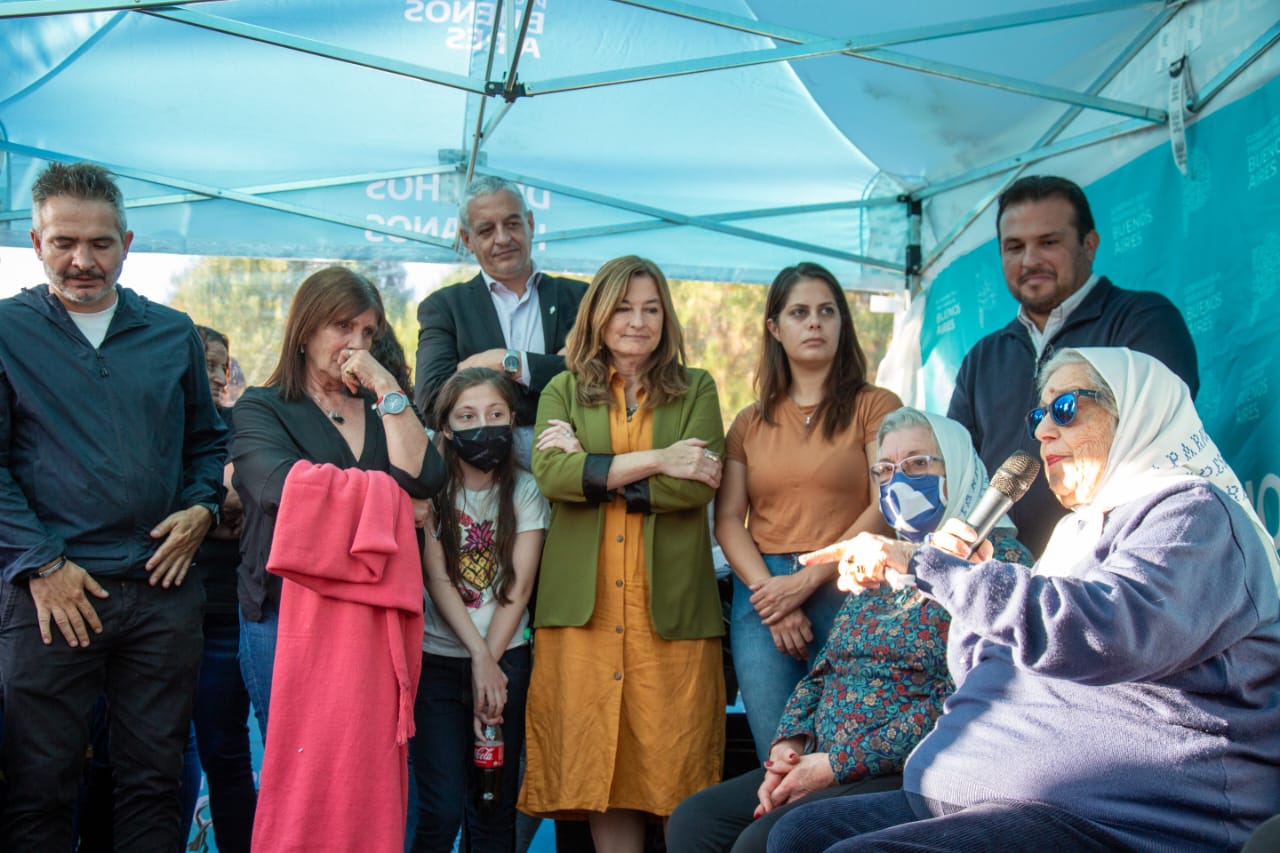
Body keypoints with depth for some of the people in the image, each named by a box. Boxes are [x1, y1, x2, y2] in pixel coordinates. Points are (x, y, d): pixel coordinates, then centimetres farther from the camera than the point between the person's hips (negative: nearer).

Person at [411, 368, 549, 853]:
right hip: (439, 659, -1)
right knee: (442, 811, -8)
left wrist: (490, 660, -10)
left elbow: (519, 586, -2)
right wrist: (478, 659, -13)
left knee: (494, 808, 2)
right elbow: (437, 579, -6)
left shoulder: (525, 491, 4)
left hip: (505, 658, 1)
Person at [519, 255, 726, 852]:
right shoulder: (564, 391, 14)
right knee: (596, 761, -1)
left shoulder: (695, 390, 12)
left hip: (671, 605, -1)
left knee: (676, 767, -4)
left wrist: (592, 471, -5)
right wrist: (654, 460, -8)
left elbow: (697, 487, -4)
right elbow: (550, 474, -5)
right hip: (584, 604, 1)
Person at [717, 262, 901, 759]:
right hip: (762, 592, 3)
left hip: (845, 590, -3)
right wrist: (768, 590, -9)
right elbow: (727, 519, 7)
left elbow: (886, 509, -5)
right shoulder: (751, 423, 15)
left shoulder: (875, 407, 5)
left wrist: (808, 578, -11)